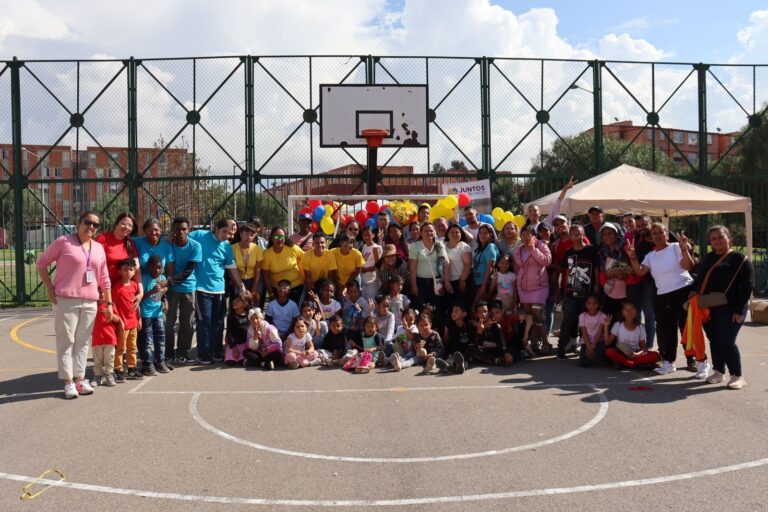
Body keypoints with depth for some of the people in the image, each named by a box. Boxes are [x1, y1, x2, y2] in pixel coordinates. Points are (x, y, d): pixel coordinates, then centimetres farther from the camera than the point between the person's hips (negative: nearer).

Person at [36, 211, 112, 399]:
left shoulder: (99, 248, 11)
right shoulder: (64, 242, -3)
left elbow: (104, 278, 15)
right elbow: (42, 262, 2)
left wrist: (109, 303, 13)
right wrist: (49, 288, -5)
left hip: (90, 302, 5)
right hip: (66, 300, -5)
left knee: (83, 341, 8)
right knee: (66, 341, -1)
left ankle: (80, 379, 16)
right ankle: (68, 382, 4)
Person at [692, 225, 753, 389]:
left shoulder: (740, 258, -5)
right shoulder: (708, 258, 15)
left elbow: (748, 286, -10)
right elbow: (699, 278, 23)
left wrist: (739, 310, -15)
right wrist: (693, 291, 3)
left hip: (730, 308, -6)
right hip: (709, 308, 6)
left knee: (727, 341, -10)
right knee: (714, 341, 10)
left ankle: (737, 376, 2)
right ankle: (719, 372, 22)